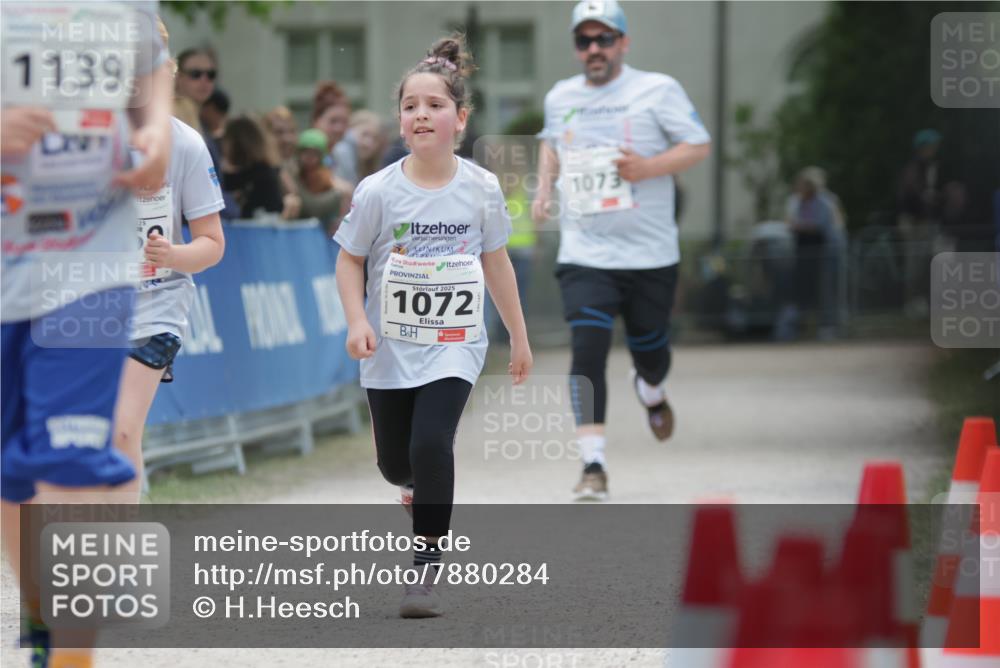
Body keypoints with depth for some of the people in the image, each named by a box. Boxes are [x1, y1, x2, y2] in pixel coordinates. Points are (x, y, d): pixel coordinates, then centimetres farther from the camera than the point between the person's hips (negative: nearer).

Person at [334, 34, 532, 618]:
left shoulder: (481, 189, -7)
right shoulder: (378, 191, -11)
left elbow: (496, 263, 6)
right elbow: (350, 261, 1)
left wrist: (520, 338, 12)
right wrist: (357, 322, -15)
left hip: (454, 346, -1)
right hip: (390, 348, 1)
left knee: (431, 444, -22)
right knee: (395, 462, 12)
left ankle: (427, 566, -9)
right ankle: (424, 488, 51)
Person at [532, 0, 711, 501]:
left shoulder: (657, 90, -3)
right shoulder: (560, 97, 9)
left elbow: (698, 146, -4)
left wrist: (647, 168, -19)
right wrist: (544, 188, 14)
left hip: (650, 255, -1)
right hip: (584, 256, 1)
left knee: (651, 354, 12)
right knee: (587, 352, -15)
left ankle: (650, 392, 51)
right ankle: (593, 466, -16)